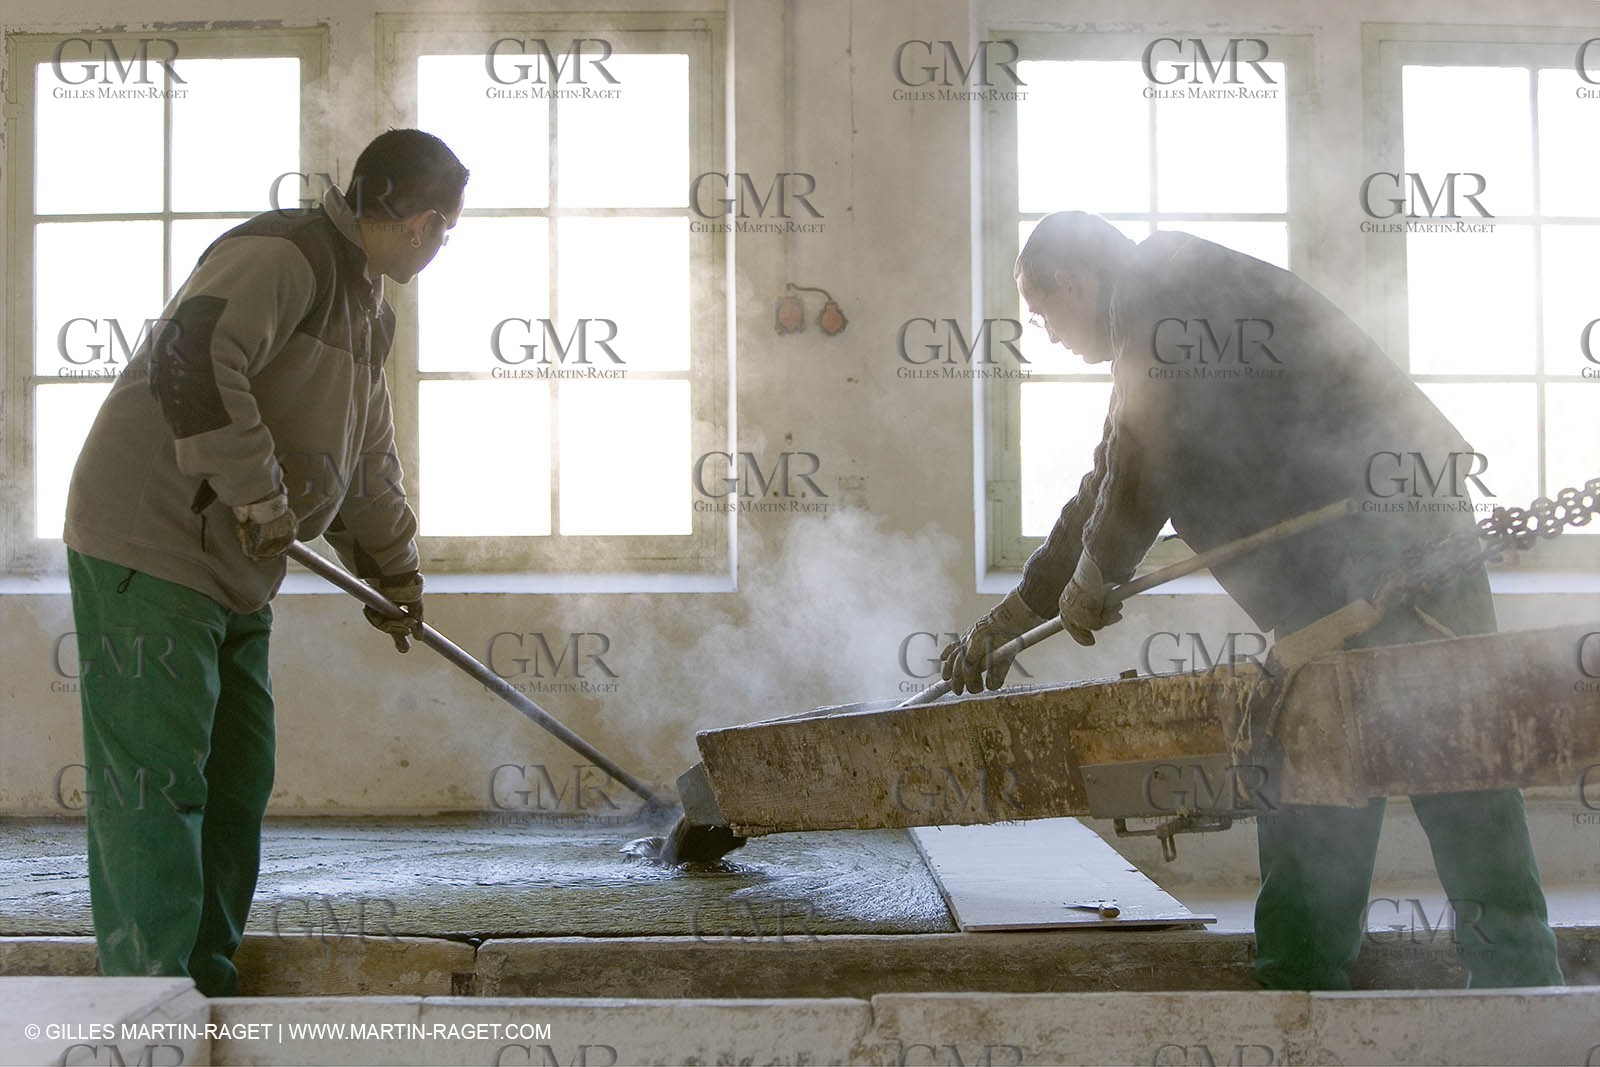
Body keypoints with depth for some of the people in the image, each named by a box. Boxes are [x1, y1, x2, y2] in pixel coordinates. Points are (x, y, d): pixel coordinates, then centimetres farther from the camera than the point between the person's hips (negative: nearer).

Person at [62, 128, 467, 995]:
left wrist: (393, 566, 33)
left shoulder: (364, 306, 18)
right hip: (147, 553, -10)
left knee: (237, 783, 13)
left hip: (234, 576, 10)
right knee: (155, 784, -8)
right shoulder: (284, 255, -15)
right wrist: (258, 495, -25)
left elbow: (368, 453, 29)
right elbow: (192, 361, -31)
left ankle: (209, 981, 23)